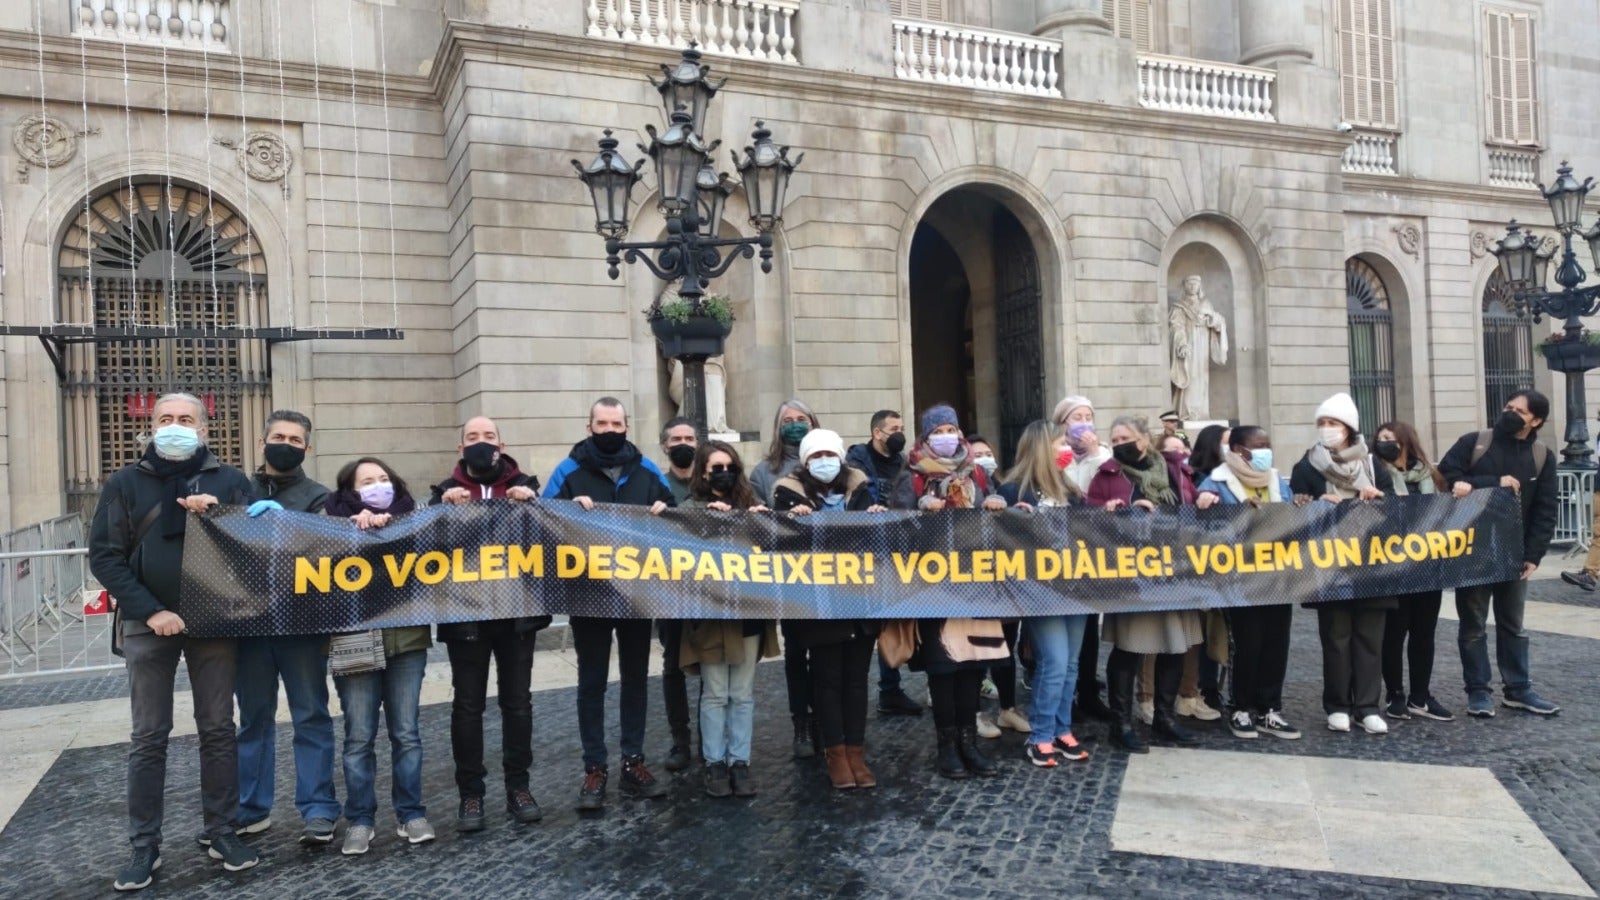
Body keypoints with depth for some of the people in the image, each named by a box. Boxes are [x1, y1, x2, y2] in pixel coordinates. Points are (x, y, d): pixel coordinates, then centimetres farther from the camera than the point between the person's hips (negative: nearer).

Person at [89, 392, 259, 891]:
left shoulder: (230, 480, 4)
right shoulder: (126, 482, 3)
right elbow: (104, 555, -1)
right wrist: (149, 610, -12)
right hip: (148, 625, 0)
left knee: (218, 730, 6)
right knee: (149, 736, 5)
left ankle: (221, 832, 16)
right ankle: (145, 845, 14)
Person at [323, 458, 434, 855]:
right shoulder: (338, 523, 5)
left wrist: (386, 524, -12)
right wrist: (360, 525, -15)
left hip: (406, 640, 1)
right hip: (356, 641, -1)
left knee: (406, 733, 6)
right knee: (359, 737, 3)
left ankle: (411, 814, 16)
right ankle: (360, 819, 15)